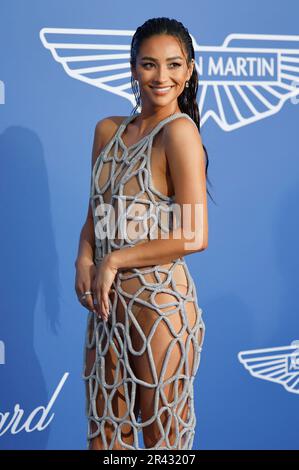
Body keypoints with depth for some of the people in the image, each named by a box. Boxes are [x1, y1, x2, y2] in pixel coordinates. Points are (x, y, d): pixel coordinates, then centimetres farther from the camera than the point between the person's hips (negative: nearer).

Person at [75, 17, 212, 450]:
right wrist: (84, 261, -3)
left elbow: (194, 237, -18)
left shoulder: (179, 131, -12)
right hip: (108, 302, 7)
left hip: (160, 303, -7)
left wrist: (115, 260, -12)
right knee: (104, 436, 16)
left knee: (161, 439, 8)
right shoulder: (108, 130, 9)